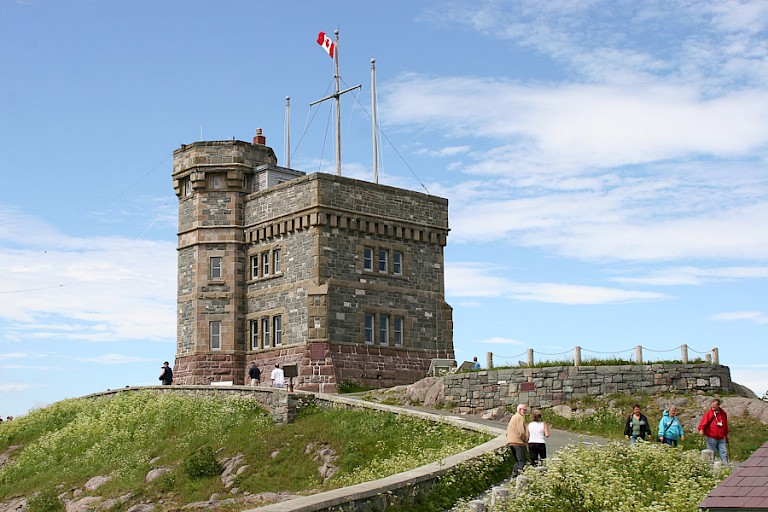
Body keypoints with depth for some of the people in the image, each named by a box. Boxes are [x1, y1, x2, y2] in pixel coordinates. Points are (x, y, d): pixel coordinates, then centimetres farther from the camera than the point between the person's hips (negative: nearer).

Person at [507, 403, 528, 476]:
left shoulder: (513, 417, 21)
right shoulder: (520, 418, -10)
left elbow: (508, 431, 23)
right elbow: (521, 432, -20)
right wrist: (526, 440, -4)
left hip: (511, 442, 9)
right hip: (519, 443, -9)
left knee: (517, 461, 16)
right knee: (522, 462, -7)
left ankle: (514, 473, 7)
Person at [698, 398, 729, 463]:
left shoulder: (723, 414, 11)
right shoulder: (708, 413, -3)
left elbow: (725, 425, 24)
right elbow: (703, 422, -15)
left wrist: (726, 434, 30)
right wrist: (701, 429, -34)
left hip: (721, 438, 4)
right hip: (711, 438, -4)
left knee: (724, 454, 2)